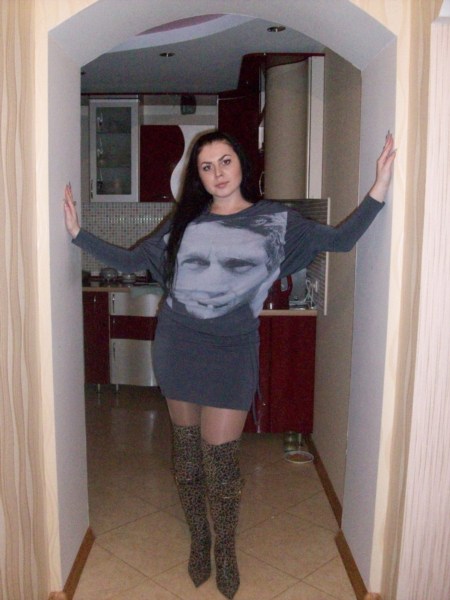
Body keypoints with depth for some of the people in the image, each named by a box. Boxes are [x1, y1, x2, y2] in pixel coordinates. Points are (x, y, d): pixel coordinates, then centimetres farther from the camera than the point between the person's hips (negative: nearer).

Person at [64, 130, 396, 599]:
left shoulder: (274, 221, 1)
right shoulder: (186, 222, 6)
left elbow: (341, 240, -2)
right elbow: (130, 261, 11)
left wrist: (378, 189, -12)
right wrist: (78, 233, 4)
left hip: (231, 353, -2)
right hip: (176, 348, 2)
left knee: (221, 460, 2)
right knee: (187, 455, 13)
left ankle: (225, 550, 29)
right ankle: (198, 540, 36)